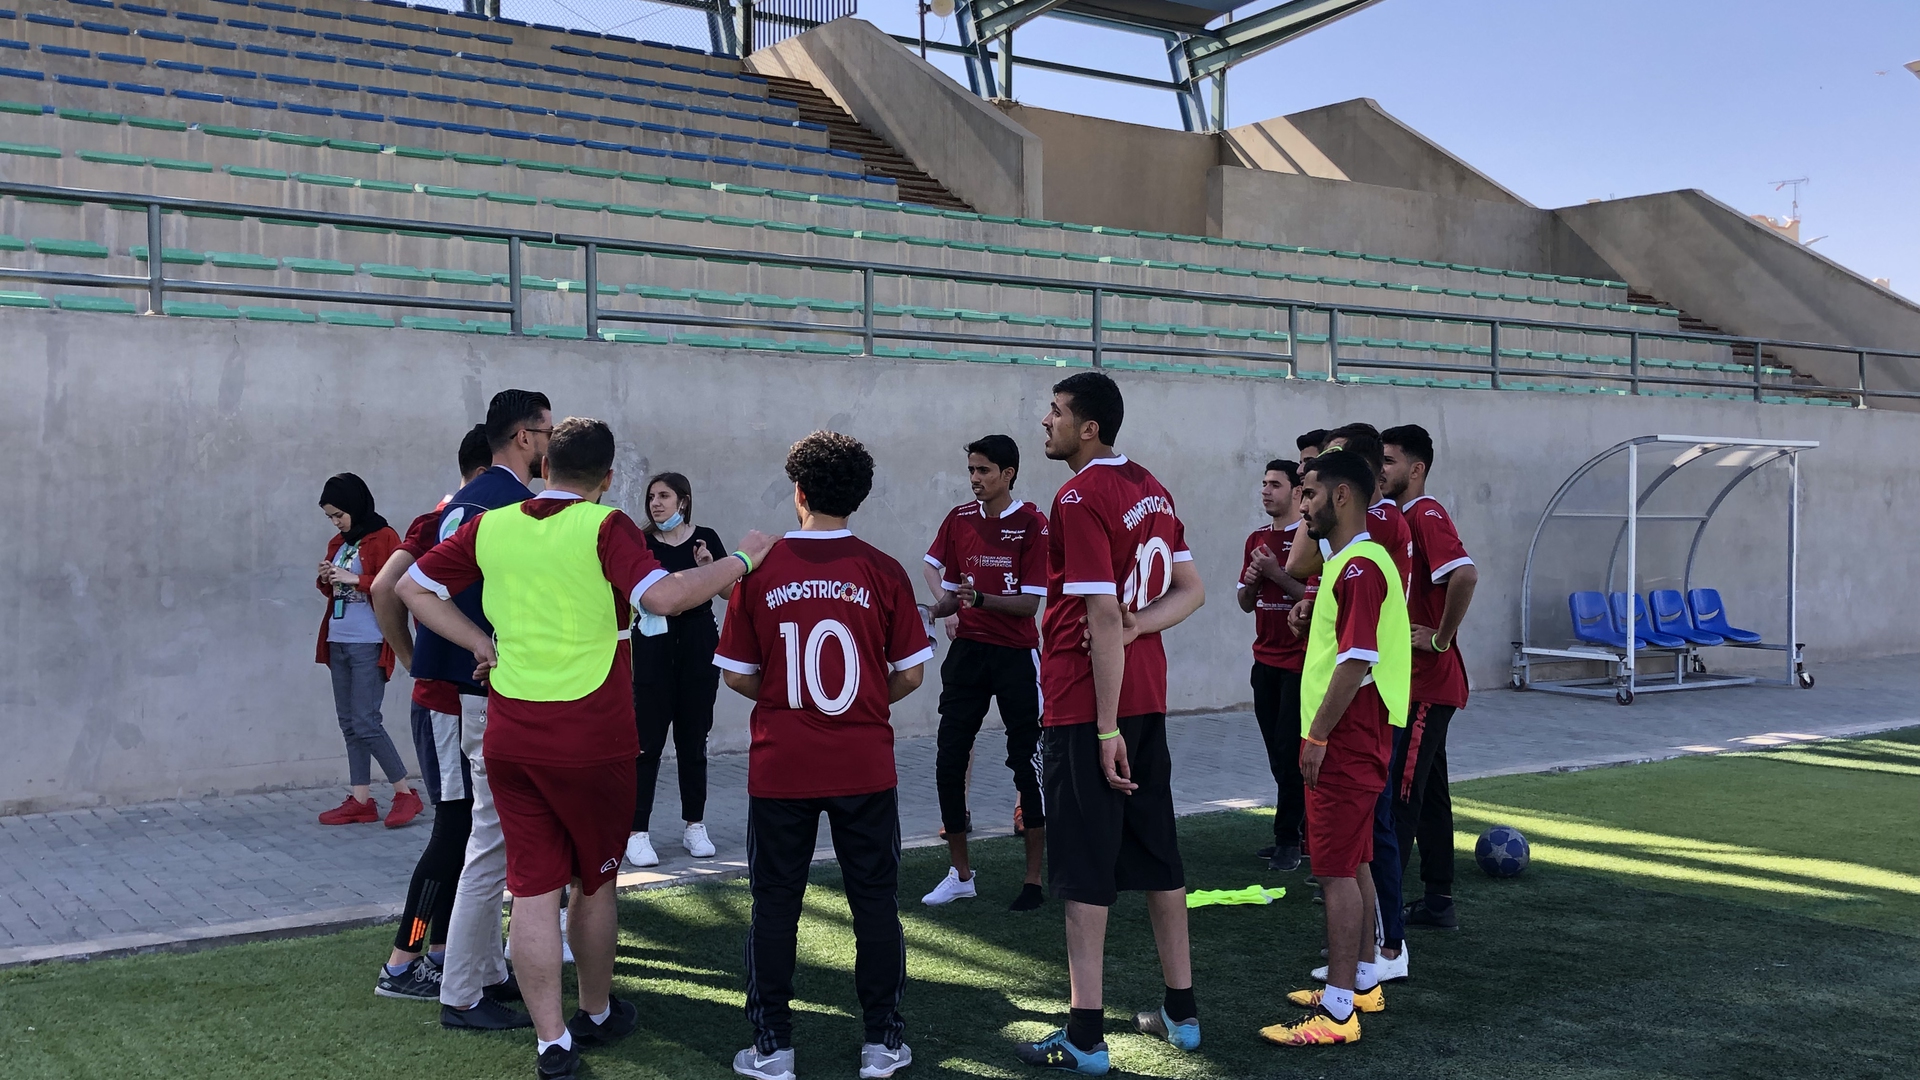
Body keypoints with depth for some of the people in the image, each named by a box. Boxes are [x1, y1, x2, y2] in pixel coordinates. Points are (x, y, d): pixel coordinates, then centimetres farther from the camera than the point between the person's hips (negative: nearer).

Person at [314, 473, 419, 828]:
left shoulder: (384, 538, -7)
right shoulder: (338, 543, 16)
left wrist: (355, 580, -19)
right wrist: (326, 581, 2)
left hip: (368, 645, -8)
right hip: (338, 642, 8)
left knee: (366, 722, -10)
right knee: (349, 724, 8)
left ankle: (405, 793, 1)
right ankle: (361, 800, 12)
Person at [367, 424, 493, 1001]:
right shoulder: (437, 524, -13)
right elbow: (385, 589, -23)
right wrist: (412, 660, -15)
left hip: (477, 700, 8)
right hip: (447, 703, -8)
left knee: (464, 828, 12)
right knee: (455, 828, -6)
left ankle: (440, 951, 21)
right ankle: (401, 965, 2)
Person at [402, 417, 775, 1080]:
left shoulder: (492, 527, 3)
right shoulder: (604, 528, -12)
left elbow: (412, 587, 10)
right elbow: (665, 596, -26)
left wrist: (482, 643, 8)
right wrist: (742, 560, -14)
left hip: (509, 737, 3)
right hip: (591, 740, -3)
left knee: (533, 888, 7)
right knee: (595, 882, 16)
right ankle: (596, 1015, 33)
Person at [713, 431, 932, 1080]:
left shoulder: (759, 569, -5)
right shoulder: (883, 572, -5)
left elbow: (737, 675, -2)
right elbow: (911, 673, -1)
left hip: (780, 766, 0)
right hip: (865, 766, 0)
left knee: (775, 905, 11)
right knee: (875, 902, 12)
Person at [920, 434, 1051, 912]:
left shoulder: (1032, 523, -9)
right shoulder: (959, 519, 6)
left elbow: (1029, 604, -13)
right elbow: (951, 592, 12)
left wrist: (980, 599, -27)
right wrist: (937, 608, -9)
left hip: (1016, 655, -5)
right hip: (968, 652, 5)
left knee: (1027, 765, 0)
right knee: (949, 762, 4)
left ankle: (1034, 878, 10)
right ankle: (960, 875, 17)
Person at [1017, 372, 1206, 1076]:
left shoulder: (1080, 498, -15)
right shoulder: (1150, 489, 11)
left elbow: (1103, 618, -20)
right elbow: (1192, 591, 13)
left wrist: (1106, 728, -18)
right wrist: (1136, 628, -3)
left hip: (1087, 704, -8)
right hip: (1147, 696, 8)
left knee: (1085, 867, -2)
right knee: (1156, 852, 15)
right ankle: (1181, 1012, 25)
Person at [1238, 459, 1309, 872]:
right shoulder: (1257, 540, 14)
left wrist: (1276, 573, -18)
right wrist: (1250, 580, -3)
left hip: (1301, 662, -7)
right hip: (1266, 660, 7)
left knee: (1289, 751, -6)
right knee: (1279, 754, 9)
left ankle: (1287, 838, 2)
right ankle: (1307, 830, 18)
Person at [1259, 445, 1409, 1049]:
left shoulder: (1360, 566, -17)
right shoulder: (1346, 562, 17)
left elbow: (1356, 660, -24)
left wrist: (1318, 736, -20)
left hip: (1346, 743, -11)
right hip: (1347, 740, 11)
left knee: (1337, 869, -7)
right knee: (1353, 863, 17)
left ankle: (1338, 1011, -3)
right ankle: (1362, 983, 29)